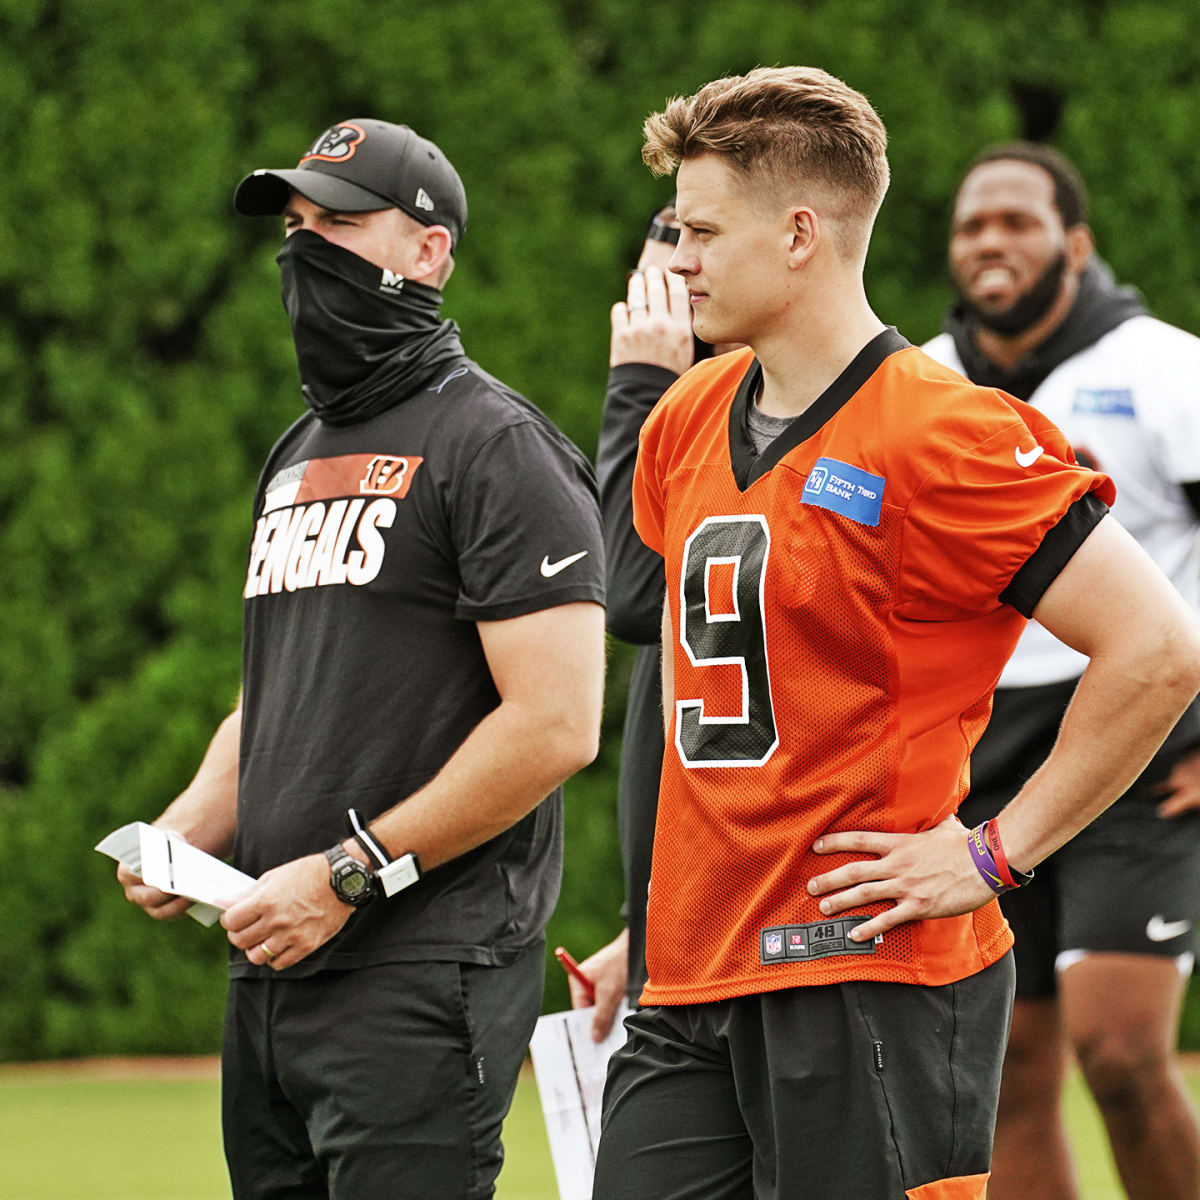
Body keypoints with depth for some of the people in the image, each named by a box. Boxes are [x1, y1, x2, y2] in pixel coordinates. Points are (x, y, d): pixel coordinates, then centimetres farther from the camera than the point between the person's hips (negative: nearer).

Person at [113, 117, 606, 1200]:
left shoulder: (496, 447, -7)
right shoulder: (297, 457, 21)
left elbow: (555, 724, -16)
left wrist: (349, 874, -16)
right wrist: (182, 836, 7)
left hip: (424, 975, -9)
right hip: (272, 964, 9)